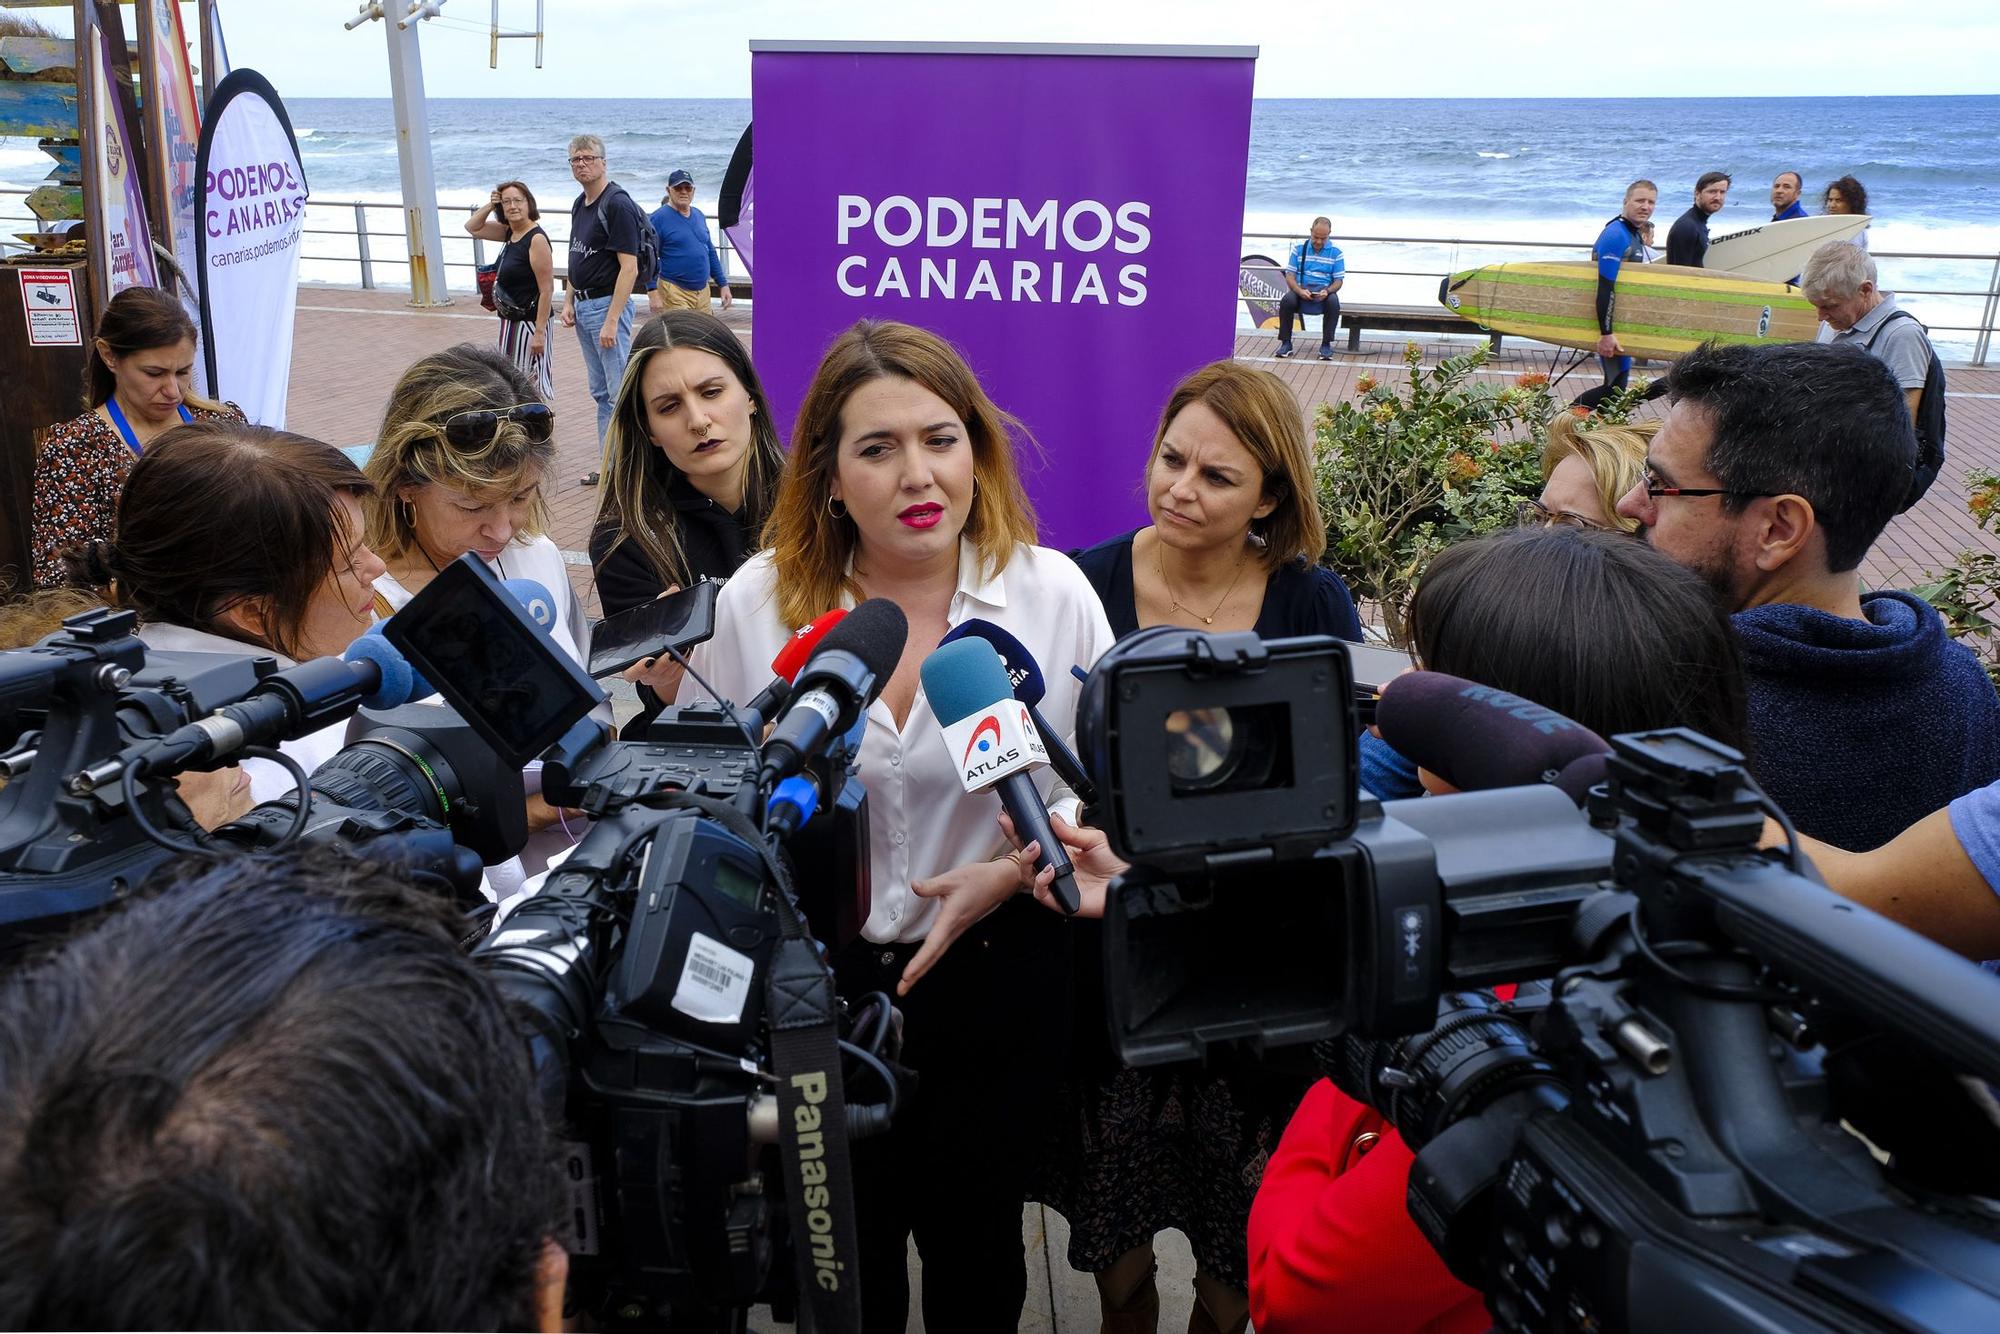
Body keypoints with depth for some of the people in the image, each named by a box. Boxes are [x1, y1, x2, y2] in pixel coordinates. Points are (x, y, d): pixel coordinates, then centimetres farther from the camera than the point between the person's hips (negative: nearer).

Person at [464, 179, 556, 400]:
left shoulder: (536, 239, -18)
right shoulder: (510, 232, 8)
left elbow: (547, 290, -21)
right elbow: (472, 227, 23)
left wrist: (539, 332, -23)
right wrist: (490, 205, 5)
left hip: (529, 322, -9)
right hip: (510, 322, 10)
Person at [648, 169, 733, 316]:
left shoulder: (699, 215, 15)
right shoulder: (658, 218, -6)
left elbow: (711, 253, 21)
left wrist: (723, 284, 16)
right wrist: (654, 293, -18)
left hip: (703, 292, 7)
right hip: (674, 293, -7)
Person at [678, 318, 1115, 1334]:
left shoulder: (1052, 593, -9)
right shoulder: (758, 601, -7)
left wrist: (1012, 871, -16)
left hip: (993, 977, 0)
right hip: (816, 978, 1)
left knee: (974, 1250, 20)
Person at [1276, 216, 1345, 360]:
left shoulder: (1336, 253, 7)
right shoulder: (1299, 249, 8)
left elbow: (1339, 281, 4)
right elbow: (1290, 275, 3)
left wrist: (1327, 291, -19)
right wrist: (1300, 291, -17)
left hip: (1324, 293, 0)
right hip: (1301, 291, 0)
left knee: (1333, 302, -34)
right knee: (1287, 301, -32)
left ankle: (1326, 344, -22)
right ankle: (1286, 343, -19)